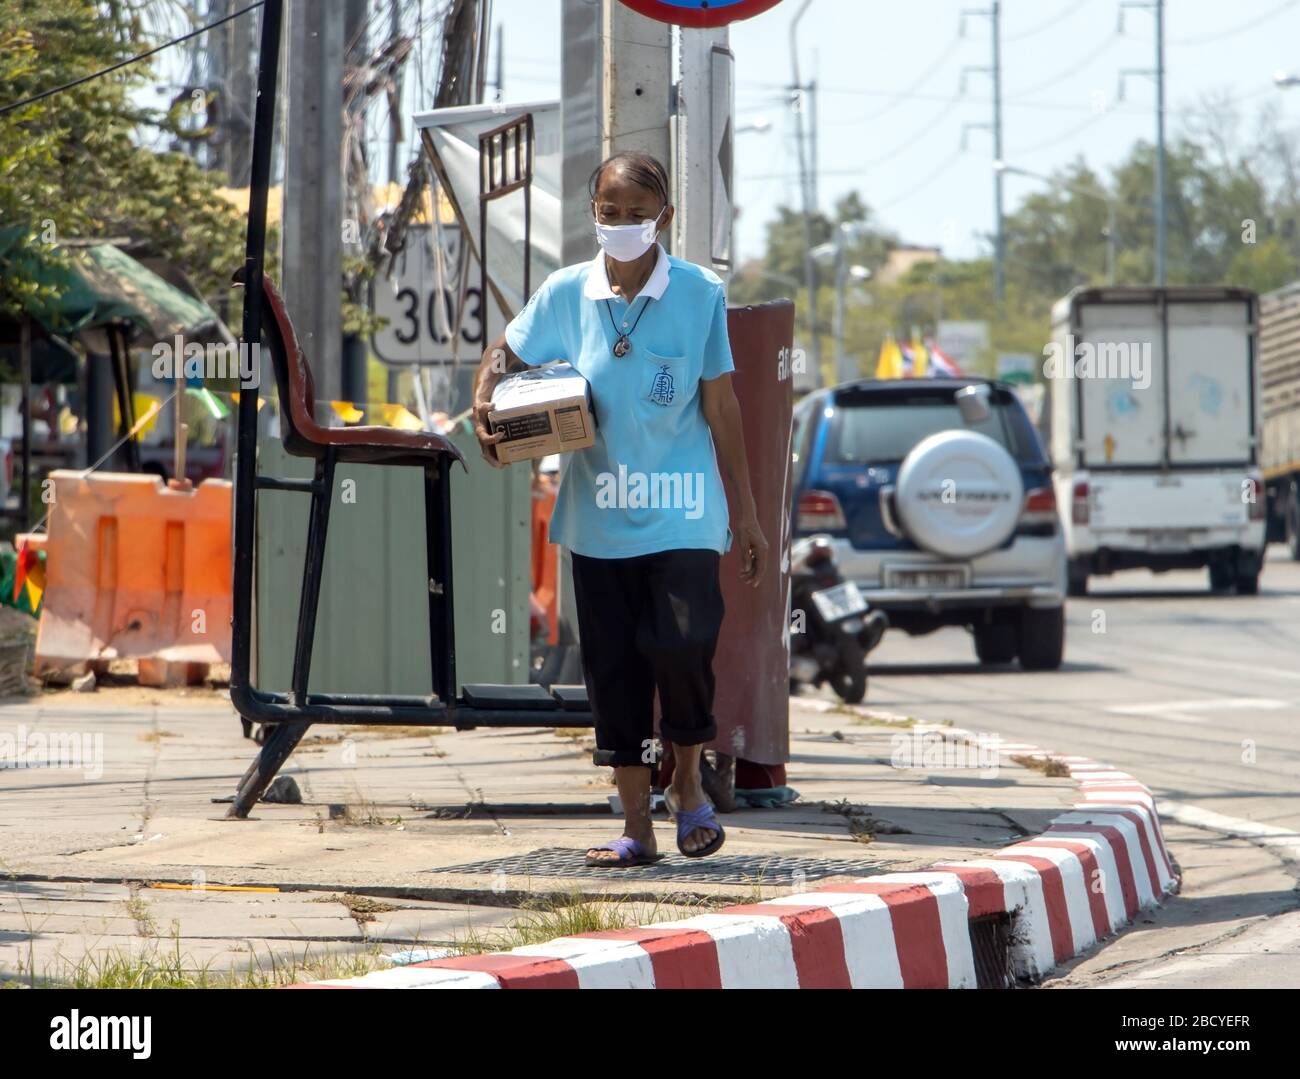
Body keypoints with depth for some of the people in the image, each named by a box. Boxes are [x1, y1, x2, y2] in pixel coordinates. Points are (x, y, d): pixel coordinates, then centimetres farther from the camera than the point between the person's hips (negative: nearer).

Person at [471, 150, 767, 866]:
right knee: (612, 668, 5)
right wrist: (483, 404, -6)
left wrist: (746, 512, 3)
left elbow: (721, 408, 2)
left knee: (683, 642, -19)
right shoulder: (565, 295, 1)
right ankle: (636, 828, 16)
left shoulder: (700, 294, -3)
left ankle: (688, 784, 7)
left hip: (681, 513, -3)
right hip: (599, 515, 3)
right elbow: (506, 355, 16)